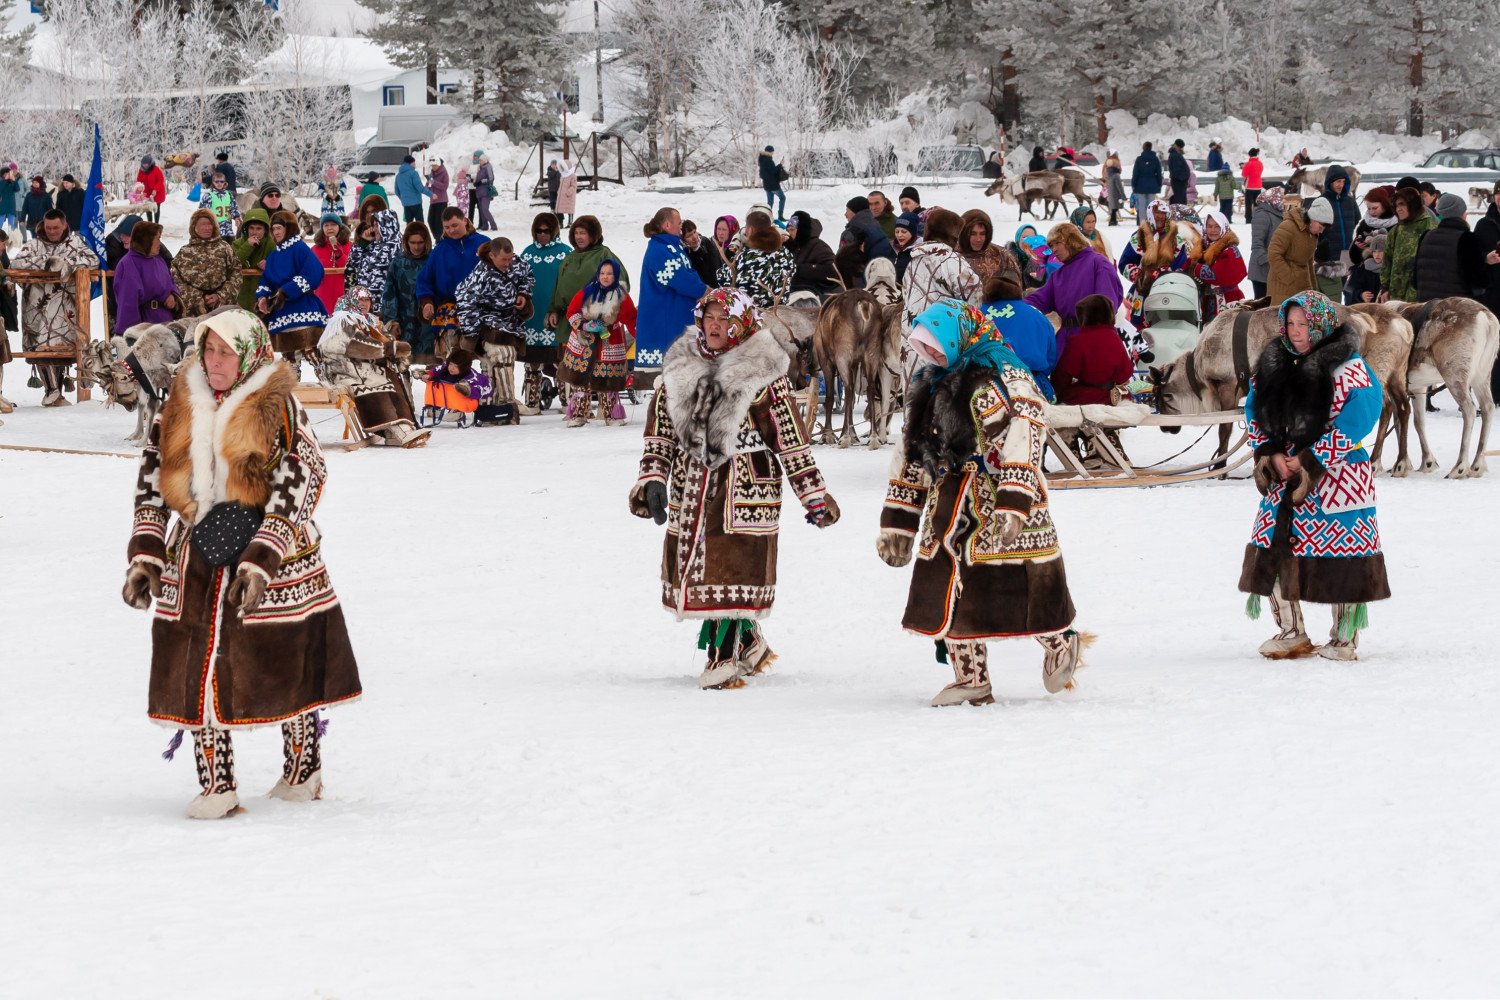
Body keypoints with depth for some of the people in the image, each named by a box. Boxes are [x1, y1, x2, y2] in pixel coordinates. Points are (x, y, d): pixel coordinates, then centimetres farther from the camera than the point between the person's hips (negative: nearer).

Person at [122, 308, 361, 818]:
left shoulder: (279, 411, -8)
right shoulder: (178, 409, 6)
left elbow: (295, 492, -12)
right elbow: (152, 486, 9)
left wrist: (259, 562, -21)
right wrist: (144, 558, -1)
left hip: (275, 565, -3)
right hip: (195, 566, 3)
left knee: (290, 671, 7)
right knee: (200, 671, -2)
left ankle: (302, 772, 26)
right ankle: (216, 787, 5)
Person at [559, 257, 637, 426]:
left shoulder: (622, 297, -3)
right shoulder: (587, 292, -2)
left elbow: (631, 319, -2)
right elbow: (572, 311, 1)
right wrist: (584, 325, -14)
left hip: (610, 345, -1)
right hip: (584, 341, 1)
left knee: (608, 382, 0)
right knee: (581, 380, -1)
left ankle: (611, 415, 12)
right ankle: (578, 414, 6)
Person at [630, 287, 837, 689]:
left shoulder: (764, 372, -3)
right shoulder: (680, 368, 10)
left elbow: (791, 437, -1)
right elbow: (660, 429, 14)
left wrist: (814, 495, 0)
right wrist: (653, 480, 4)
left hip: (746, 485, -5)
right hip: (691, 485, 5)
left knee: (736, 564, -11)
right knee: (693, 564, 5)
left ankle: (725, 655, -4)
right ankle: (748, 644, 24)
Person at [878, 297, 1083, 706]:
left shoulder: (1002, 378, -11)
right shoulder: (932, 387, 17)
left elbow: (1021, 443, -22)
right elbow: (912, 455, 22)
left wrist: (1012, 505, -33)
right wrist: (897, 524, 20)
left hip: (999, 502, -8)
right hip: (951, 502, 8)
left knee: (1024, 590, -6)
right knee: (946, 588, 5)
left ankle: (1061, 645, 20)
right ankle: (970, 680, 14)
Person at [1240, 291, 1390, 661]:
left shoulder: (1346, 368, -10)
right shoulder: (1273, 365, 8)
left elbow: (1355, 422, -17)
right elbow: (1255, 414, 11)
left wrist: (1310, 460, -17)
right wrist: (1271, 454, -5)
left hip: (1335, 477, -6)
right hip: (1283, 477, 6)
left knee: (1341, 556, -4)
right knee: (1274, 548, 7)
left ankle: (1344, 639, 8)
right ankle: (1290, 633, 20)